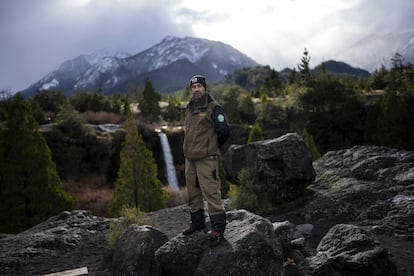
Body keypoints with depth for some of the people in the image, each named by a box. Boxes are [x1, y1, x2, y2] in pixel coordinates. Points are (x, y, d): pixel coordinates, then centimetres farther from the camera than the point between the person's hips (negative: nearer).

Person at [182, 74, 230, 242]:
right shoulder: (189, 109, 15)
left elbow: (224, 131, -13)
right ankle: (197, 222, 27)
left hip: (207, 159, -8)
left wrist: (212, 147, 0)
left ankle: (218, 227, -6)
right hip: (190, 158, 8)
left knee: (211, 191, -10)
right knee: (193, 192, 14)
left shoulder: (213, 108, -8)